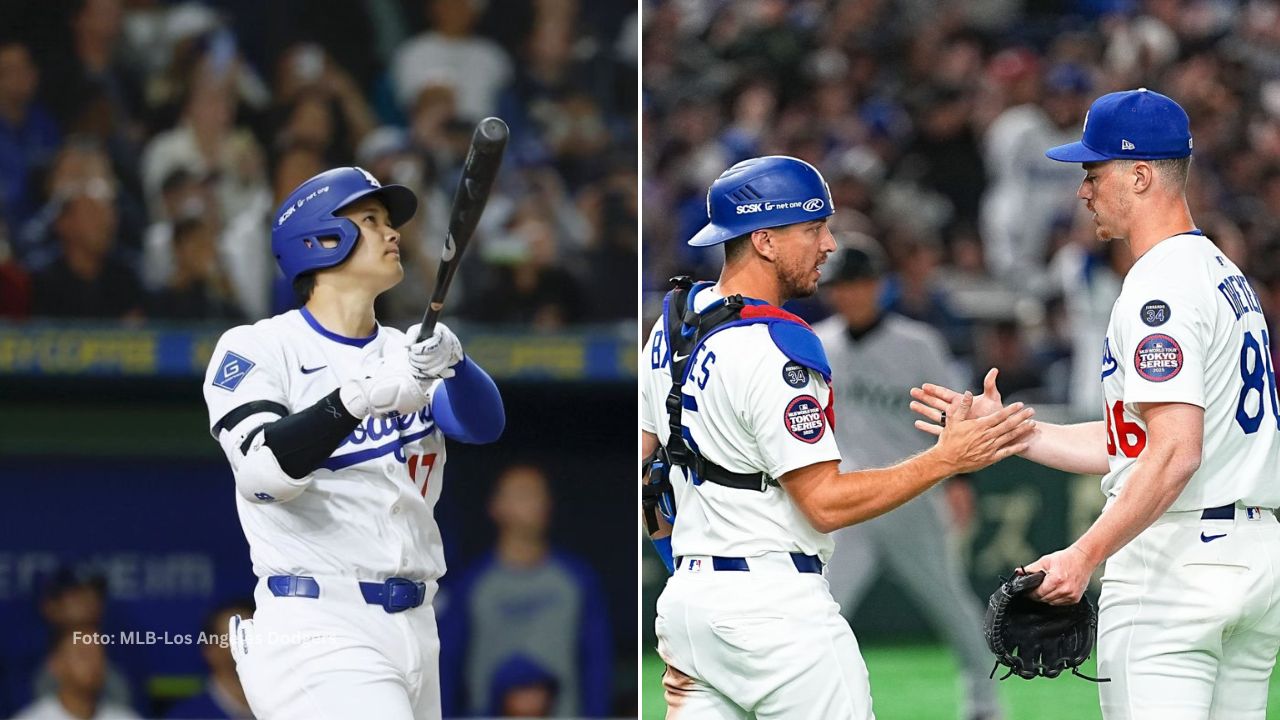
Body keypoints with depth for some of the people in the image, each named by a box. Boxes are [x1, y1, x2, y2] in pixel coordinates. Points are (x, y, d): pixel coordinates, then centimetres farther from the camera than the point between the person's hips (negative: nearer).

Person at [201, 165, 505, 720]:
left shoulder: (407, 354, 15)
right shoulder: (257, 349, -2)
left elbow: (483, 424, -4)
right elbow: (264, 473, -19)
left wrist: (449, 361, -25)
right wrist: (361, 397, -32)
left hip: (414, 633, 7)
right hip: (316, 633, -6)